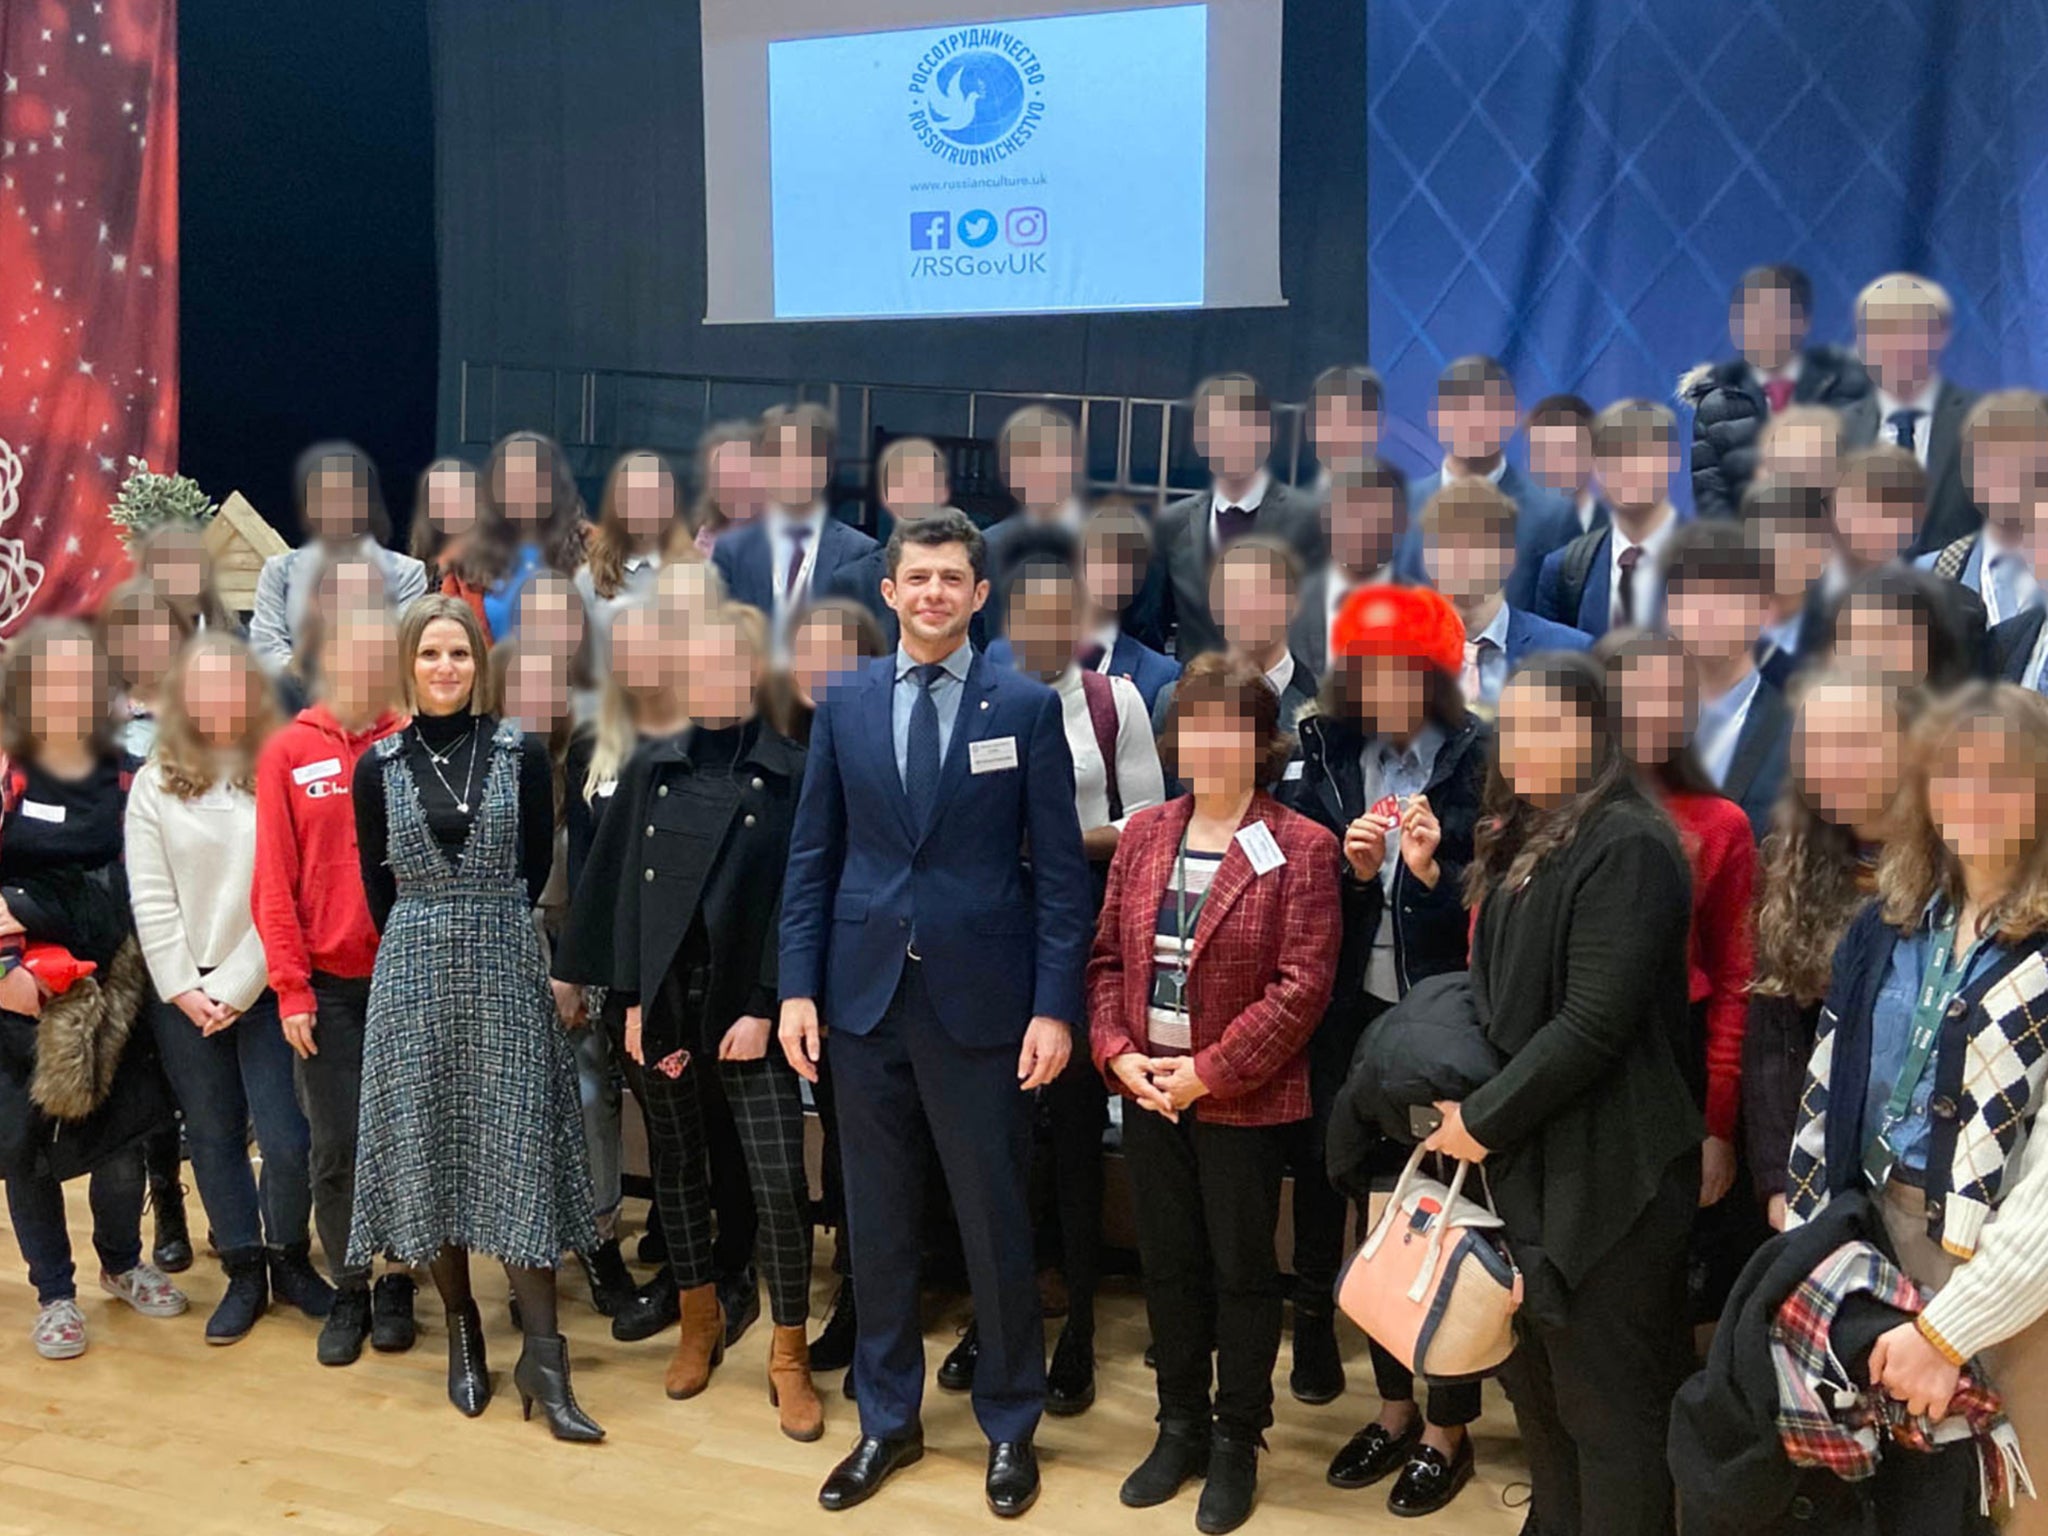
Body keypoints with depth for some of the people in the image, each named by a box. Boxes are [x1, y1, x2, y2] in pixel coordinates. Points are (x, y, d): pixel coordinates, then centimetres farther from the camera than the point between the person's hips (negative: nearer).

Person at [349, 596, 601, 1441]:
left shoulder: (522, 755, 0)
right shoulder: (377, 768, 5)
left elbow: (535, 869, 6)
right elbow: (379, 884, 10)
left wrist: (487, 929, 8)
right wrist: (436, 940, 10)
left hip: (505, 965, -2)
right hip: (414, 968, 2)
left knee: (516, 1146, -4)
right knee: (429, 1143, 5)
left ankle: (542, 1353, -1)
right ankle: (462, 1333, 19)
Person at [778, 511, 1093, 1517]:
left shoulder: (1027, 707, -2)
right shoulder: (844, 705, 5)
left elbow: (1060, 869, -3)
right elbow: (812, 855, 7)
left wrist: (1055, 1007, -9)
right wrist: (798, 988, 1)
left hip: (979, 1000, -2)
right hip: (865, 994, 3)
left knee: (994, 1224, 7)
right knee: (877, 1220, 12)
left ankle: (1010, 1426, 26)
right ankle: (887, 1421, 29)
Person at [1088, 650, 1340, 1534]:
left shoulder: (1299, 848, -10)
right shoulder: (1143, 836, 6)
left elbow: (1302, 986, -15)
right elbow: (1108, 957, 7)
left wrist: (1208, 1072, -17)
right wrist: (1118, 1053, -8)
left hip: (1245, 1100, -5)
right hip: (1147, 1091, 5)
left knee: (1242, 1270, 9)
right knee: (1168, 1263, 15)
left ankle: (1237, 1443, 25)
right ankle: (1180, 1426, 32)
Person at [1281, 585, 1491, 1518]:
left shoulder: (1477, 762, -7)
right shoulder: (1323, 758, 4)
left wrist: (1431, 871, -22)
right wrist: (1352, 869, -12)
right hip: (1353, 1016, 4)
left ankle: (1449, 1431, 20)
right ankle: (1395, 1410, 30)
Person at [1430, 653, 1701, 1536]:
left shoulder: (1626, 845, -16)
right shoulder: (1519, 843, 12)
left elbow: (1595, 1023, -21)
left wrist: (1484, 1120, -15)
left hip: (1602, 1174, -9)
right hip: (1524, 1163, 9)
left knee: (1609, 1406, 3)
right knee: (1538, 1390, 19)